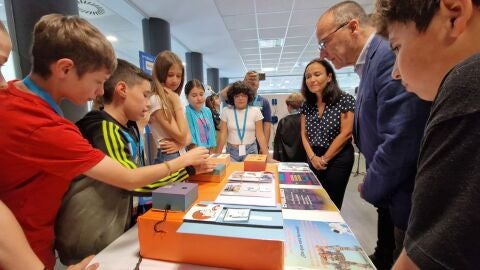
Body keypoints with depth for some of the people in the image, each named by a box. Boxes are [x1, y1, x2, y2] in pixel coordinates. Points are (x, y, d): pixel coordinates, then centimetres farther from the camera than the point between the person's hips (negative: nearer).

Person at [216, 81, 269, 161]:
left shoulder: (255, 111, -4)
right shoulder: (226, 111, -2)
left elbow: (260, 135, -5)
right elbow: (223, 135, -1)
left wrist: (266, 155, -10)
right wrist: (218, 155, -4)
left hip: (251, 150, 0)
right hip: (231, 151, 0)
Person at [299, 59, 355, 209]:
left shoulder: (345, 100, -11)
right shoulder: (307, 105, 4)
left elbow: (346, 133, -14)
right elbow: (304, 134, 5)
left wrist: (324, 159, -11)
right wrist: (312, 157, -9)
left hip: (338, 159, -4)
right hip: (314, 159, 5)